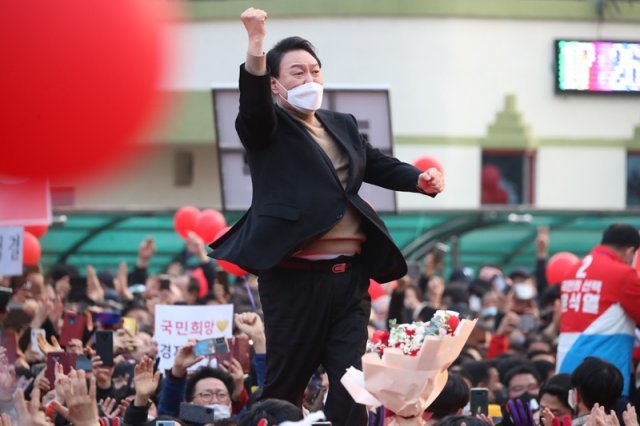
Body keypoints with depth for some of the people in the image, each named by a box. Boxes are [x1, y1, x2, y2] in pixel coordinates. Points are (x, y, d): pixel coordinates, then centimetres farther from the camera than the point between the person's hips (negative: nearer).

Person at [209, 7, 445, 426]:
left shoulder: (343, 125, 19)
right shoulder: (266, 128, 1)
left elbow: (382, 167, 17)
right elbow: (254, 101, -19)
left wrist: (421, 180, -4)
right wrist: (256, 46, -37)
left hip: (350, 275, 5)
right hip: (295, 277, -5)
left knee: (351, 383, 1)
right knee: (286, 382, 1)